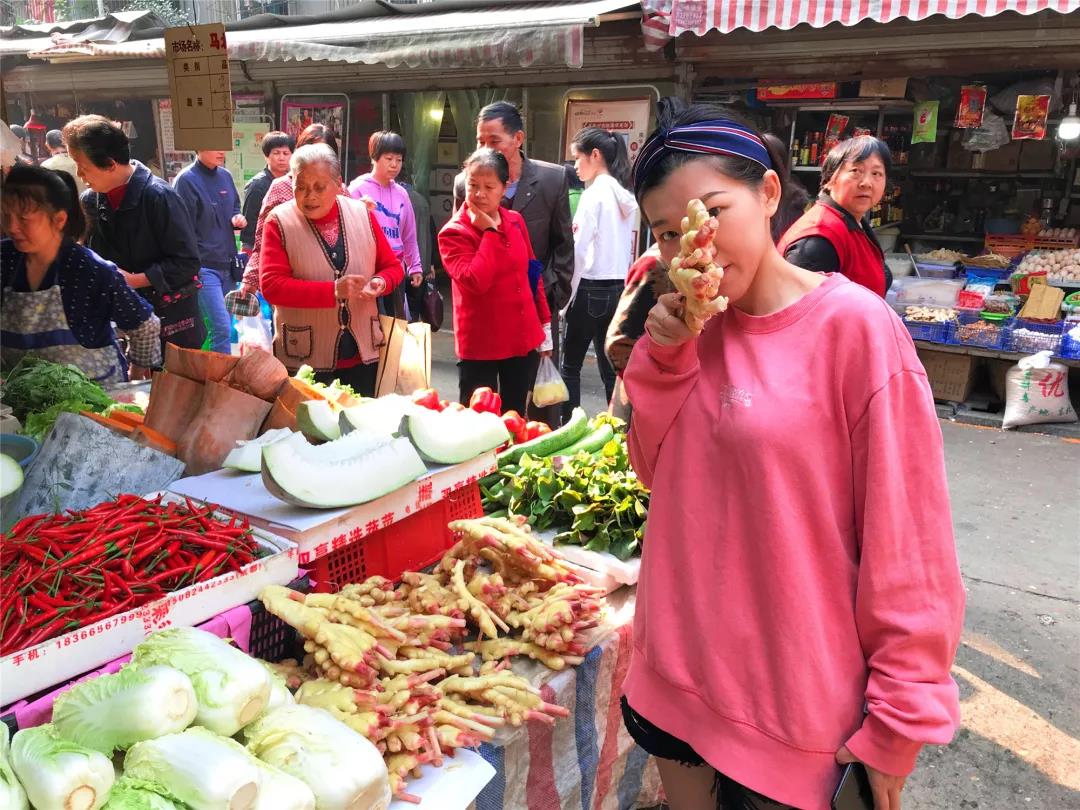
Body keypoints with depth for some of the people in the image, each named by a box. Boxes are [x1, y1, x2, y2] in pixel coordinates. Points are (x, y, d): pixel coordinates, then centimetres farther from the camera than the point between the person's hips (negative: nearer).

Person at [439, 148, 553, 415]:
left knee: (515, 418, 15)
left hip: (523, 339, 5)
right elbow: (475, 281, -26)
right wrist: (490, 231, -18)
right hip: (480, 346, -5)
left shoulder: (516, 221, 6)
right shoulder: (453, 233, -11)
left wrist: (545, 323, 15)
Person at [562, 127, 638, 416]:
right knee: (612, 369, 9)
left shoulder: (595, 194, -11)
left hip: (592, 289, -7)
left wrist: (568, 295, -5)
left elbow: (579, 250, -12)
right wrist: (622, 286, 13)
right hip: (619, 289, 7)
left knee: (570, 365, 4)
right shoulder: (625, 196, 12)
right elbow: (628, 250, 13)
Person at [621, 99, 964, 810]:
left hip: (792, 696, -5)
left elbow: (906, 543, -16)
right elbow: (659, 469, 4)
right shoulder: (696, 323, 0)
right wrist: (665, 352, -11)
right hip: (677, 671, 6)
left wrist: (898, 722, -11)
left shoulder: (854, 325, -18)